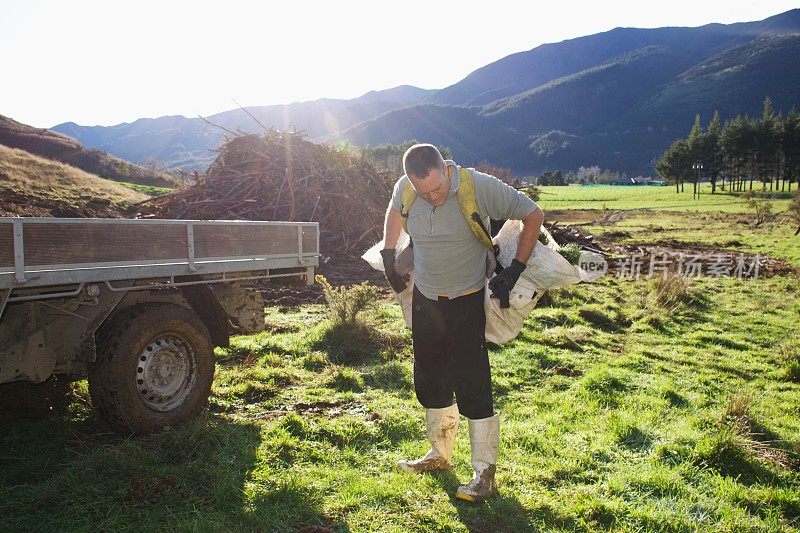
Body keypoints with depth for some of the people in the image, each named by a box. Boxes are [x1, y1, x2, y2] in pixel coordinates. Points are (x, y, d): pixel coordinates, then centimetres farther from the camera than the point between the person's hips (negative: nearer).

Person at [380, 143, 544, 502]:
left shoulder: (480, 187, -23)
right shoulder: (404, 189, -10)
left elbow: (534, 215, -11)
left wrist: (516, 268, -13)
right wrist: (388, 257, 13)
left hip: (467, 301, -5)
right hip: (424, 298, 5)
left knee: (472, 385, -6)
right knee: (429, 382, 15)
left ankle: (485, 473, 9)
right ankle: (440, 455, 35)